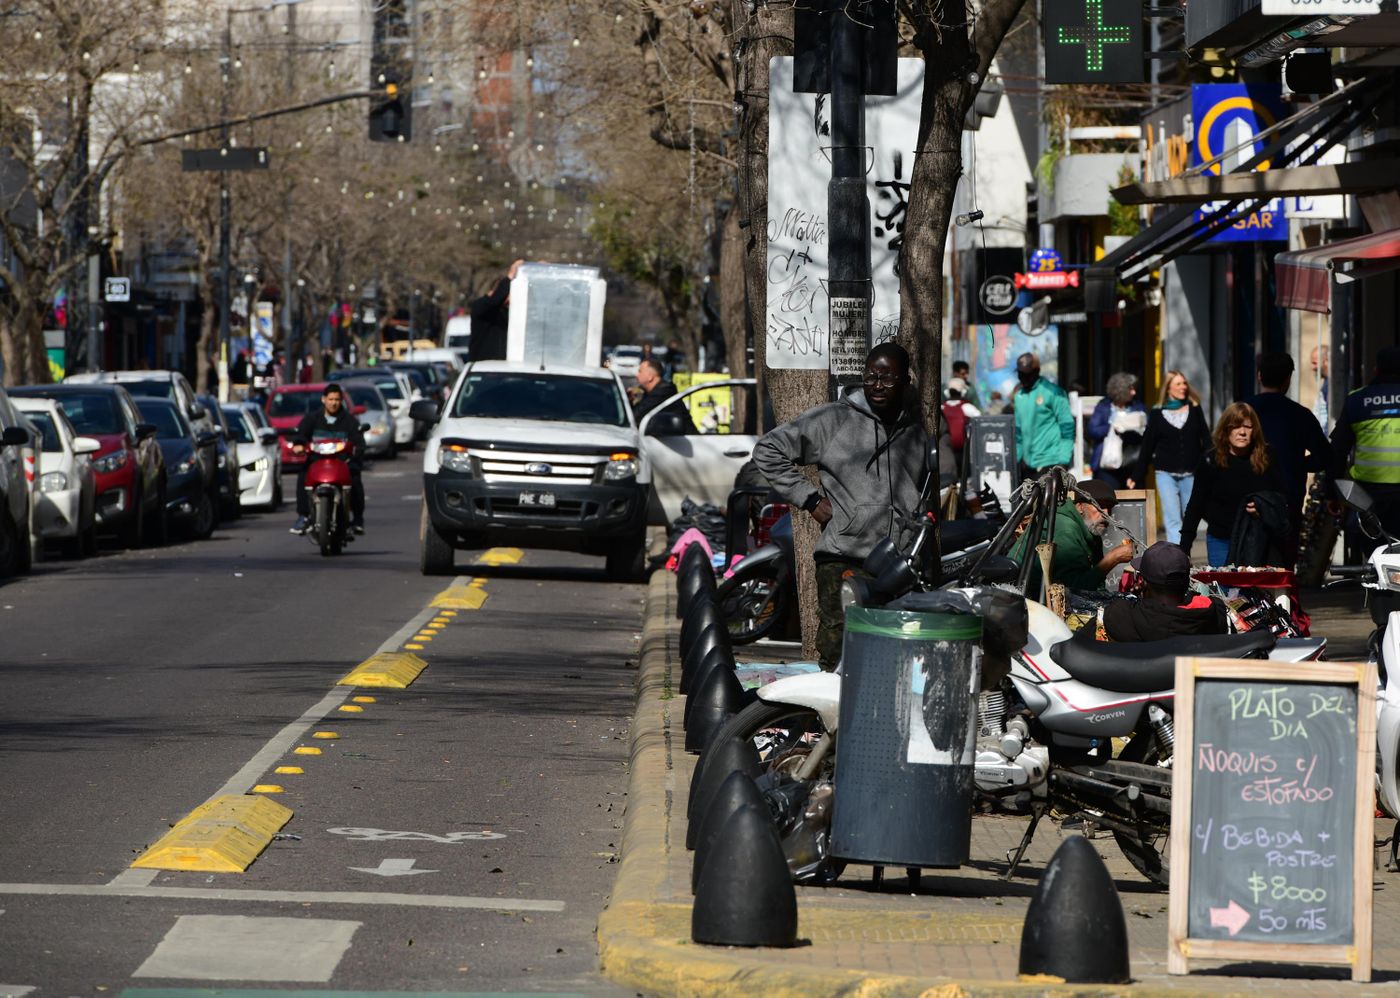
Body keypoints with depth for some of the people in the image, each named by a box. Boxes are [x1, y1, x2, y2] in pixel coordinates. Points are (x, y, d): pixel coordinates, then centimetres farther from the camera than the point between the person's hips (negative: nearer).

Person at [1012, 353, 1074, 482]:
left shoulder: (1052, 392, -7)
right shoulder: (1019, 396, 12)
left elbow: (1067, 426, -8)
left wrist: (1063, 460, -13)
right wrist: (1016, 457, 13)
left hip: (1051, 462, -6)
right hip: (1028, 463, 6)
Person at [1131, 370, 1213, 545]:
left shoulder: (1194, 409, 7)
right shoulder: (1157, 414, 4)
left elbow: (1206, 440, 6)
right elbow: (1147, 446, 8)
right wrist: (1136, 476, 6)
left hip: (1190, 474, 2)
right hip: (1165, 473, -2)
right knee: (1173, 520, -11)